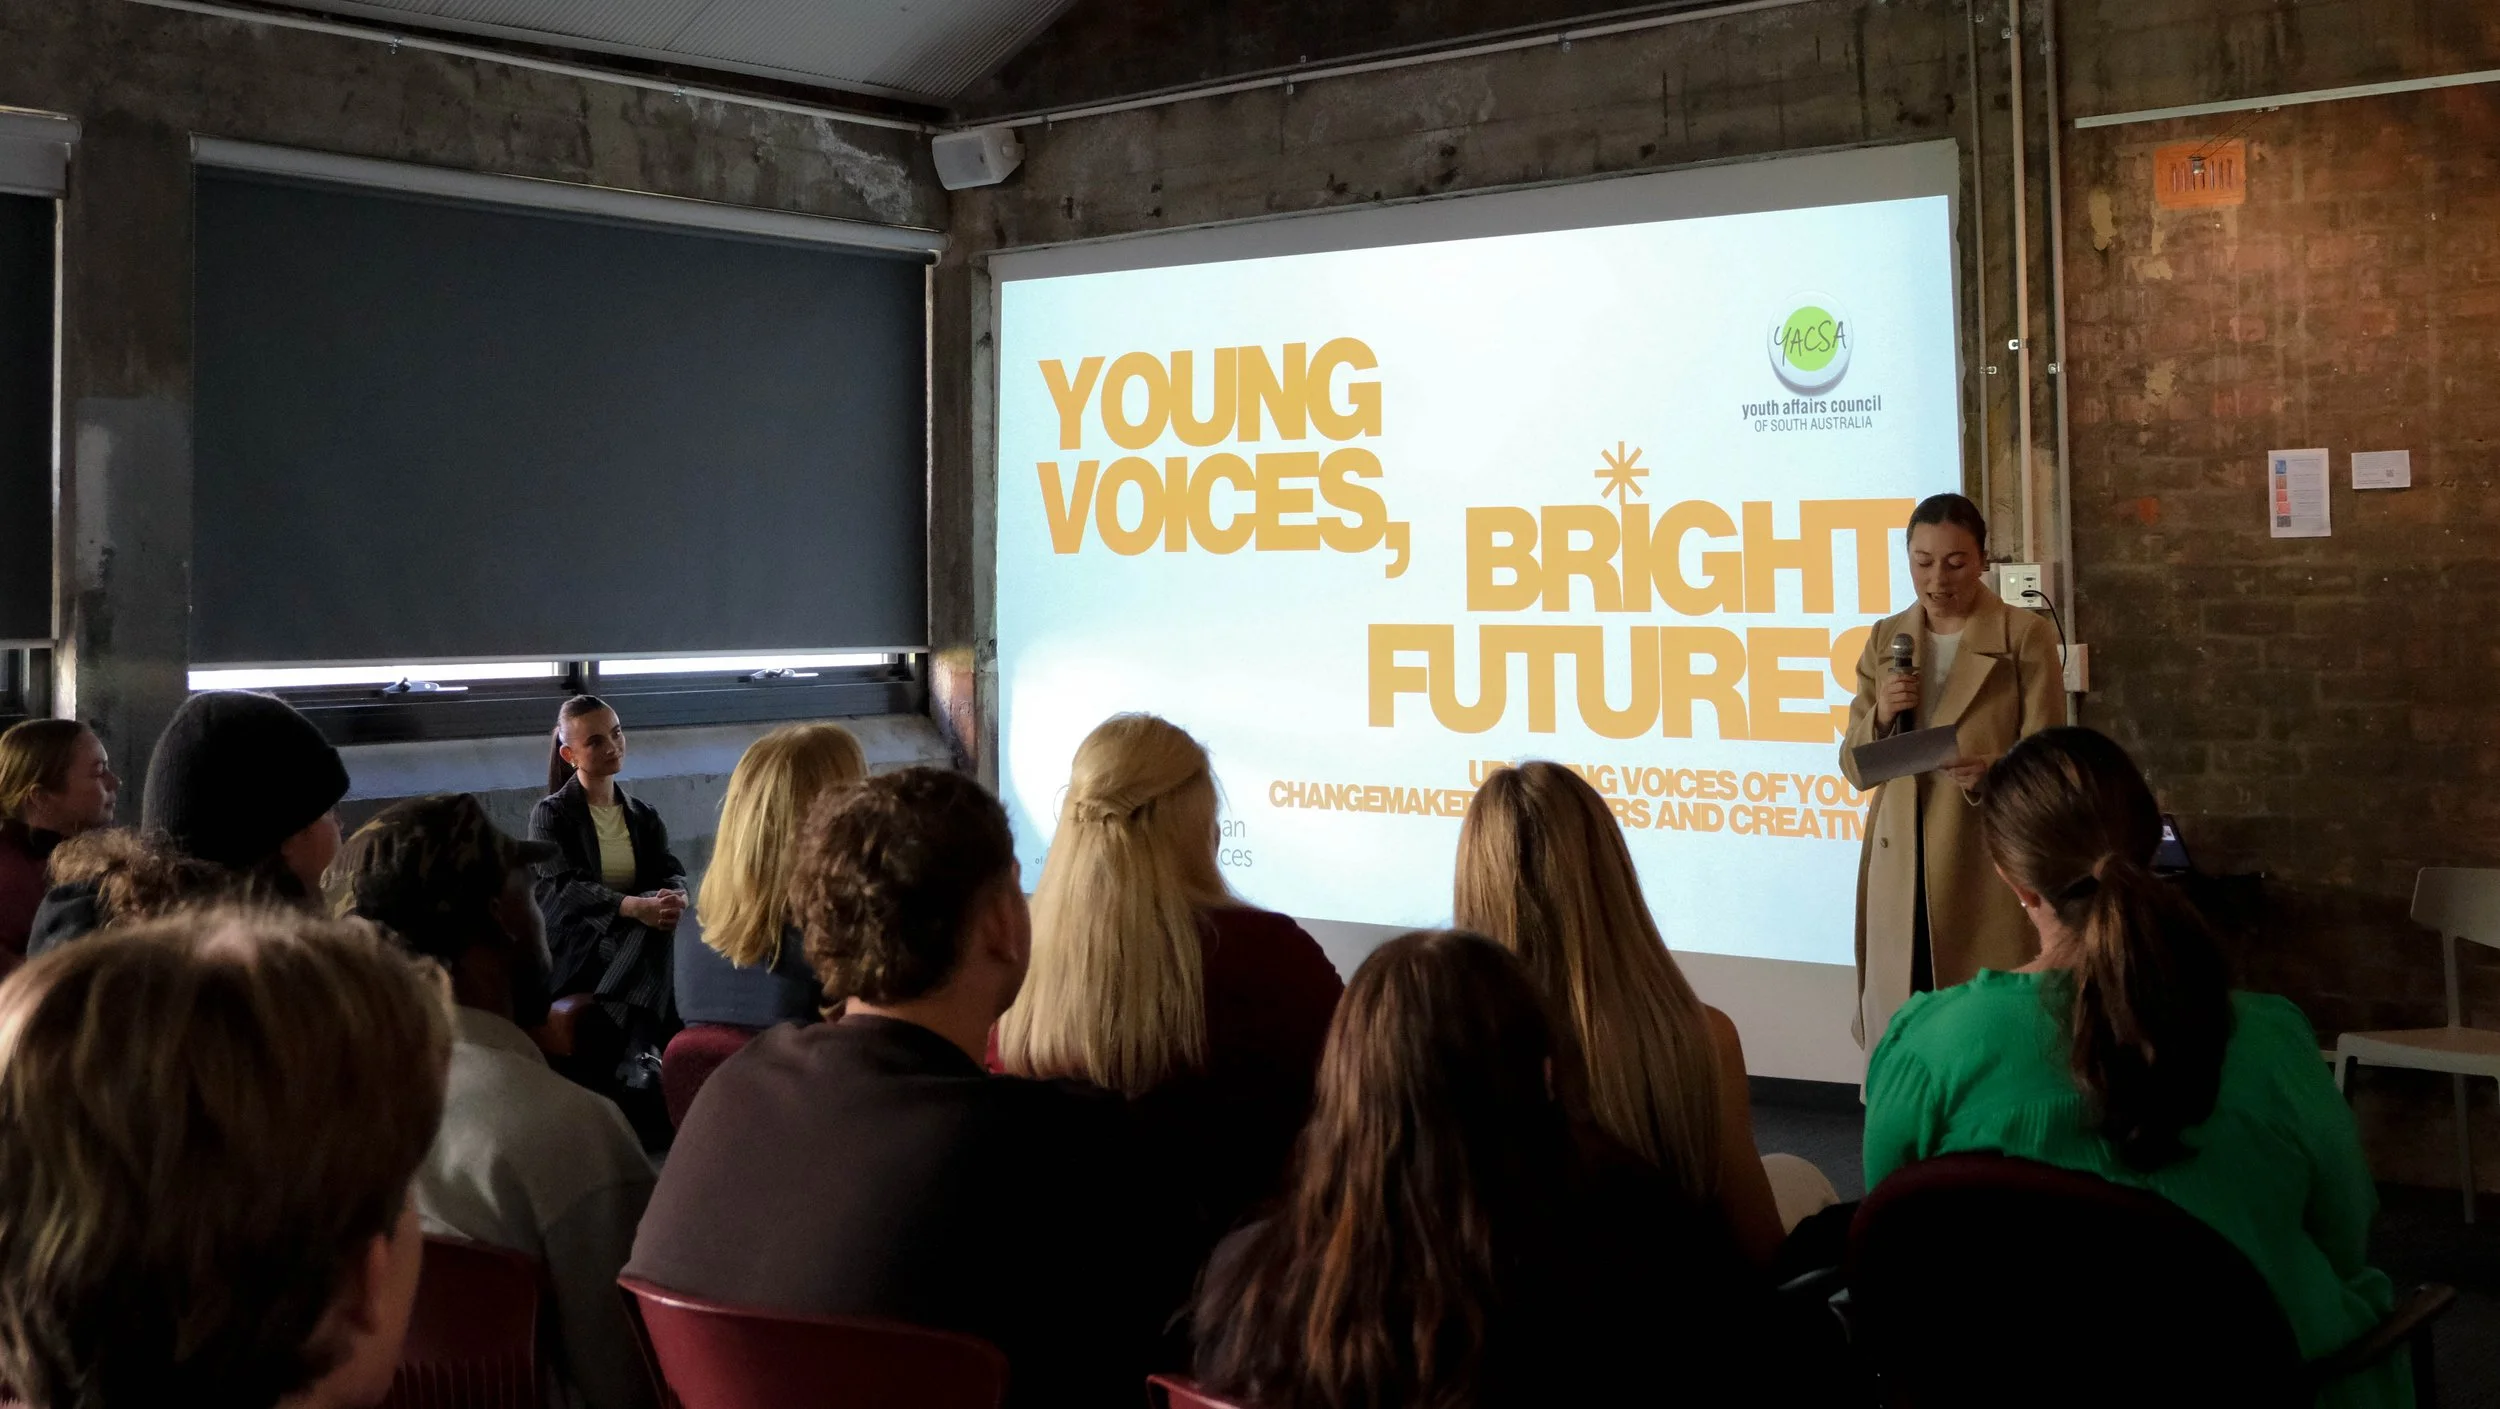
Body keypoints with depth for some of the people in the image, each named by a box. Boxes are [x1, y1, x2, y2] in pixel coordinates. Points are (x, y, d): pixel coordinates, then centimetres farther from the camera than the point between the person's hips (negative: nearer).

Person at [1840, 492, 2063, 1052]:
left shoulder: (2026, 636, -2)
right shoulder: (1885, 639, 10)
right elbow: (1856, 768, 10)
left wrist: (1990, 773, -25)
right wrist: (1881, 716, -10)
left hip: (1990, 865, -3)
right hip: (1901, 869, 3)